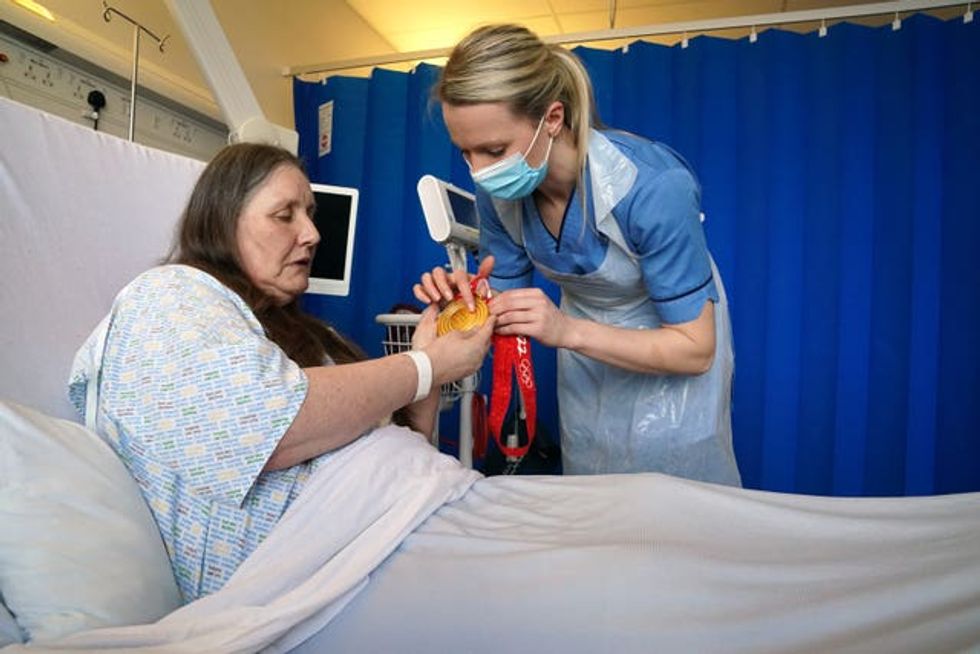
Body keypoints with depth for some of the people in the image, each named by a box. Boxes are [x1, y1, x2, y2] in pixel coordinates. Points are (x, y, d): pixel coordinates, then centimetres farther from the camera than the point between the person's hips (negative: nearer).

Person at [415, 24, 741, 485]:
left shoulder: (653, 188, -34)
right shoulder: (496, 190, -19)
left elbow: (695, 349, -28)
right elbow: (508, 303, -7)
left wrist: (567, 331, -40)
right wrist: (466, 299, -31)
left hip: (673, 337, -3)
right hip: (586, 340, 4)